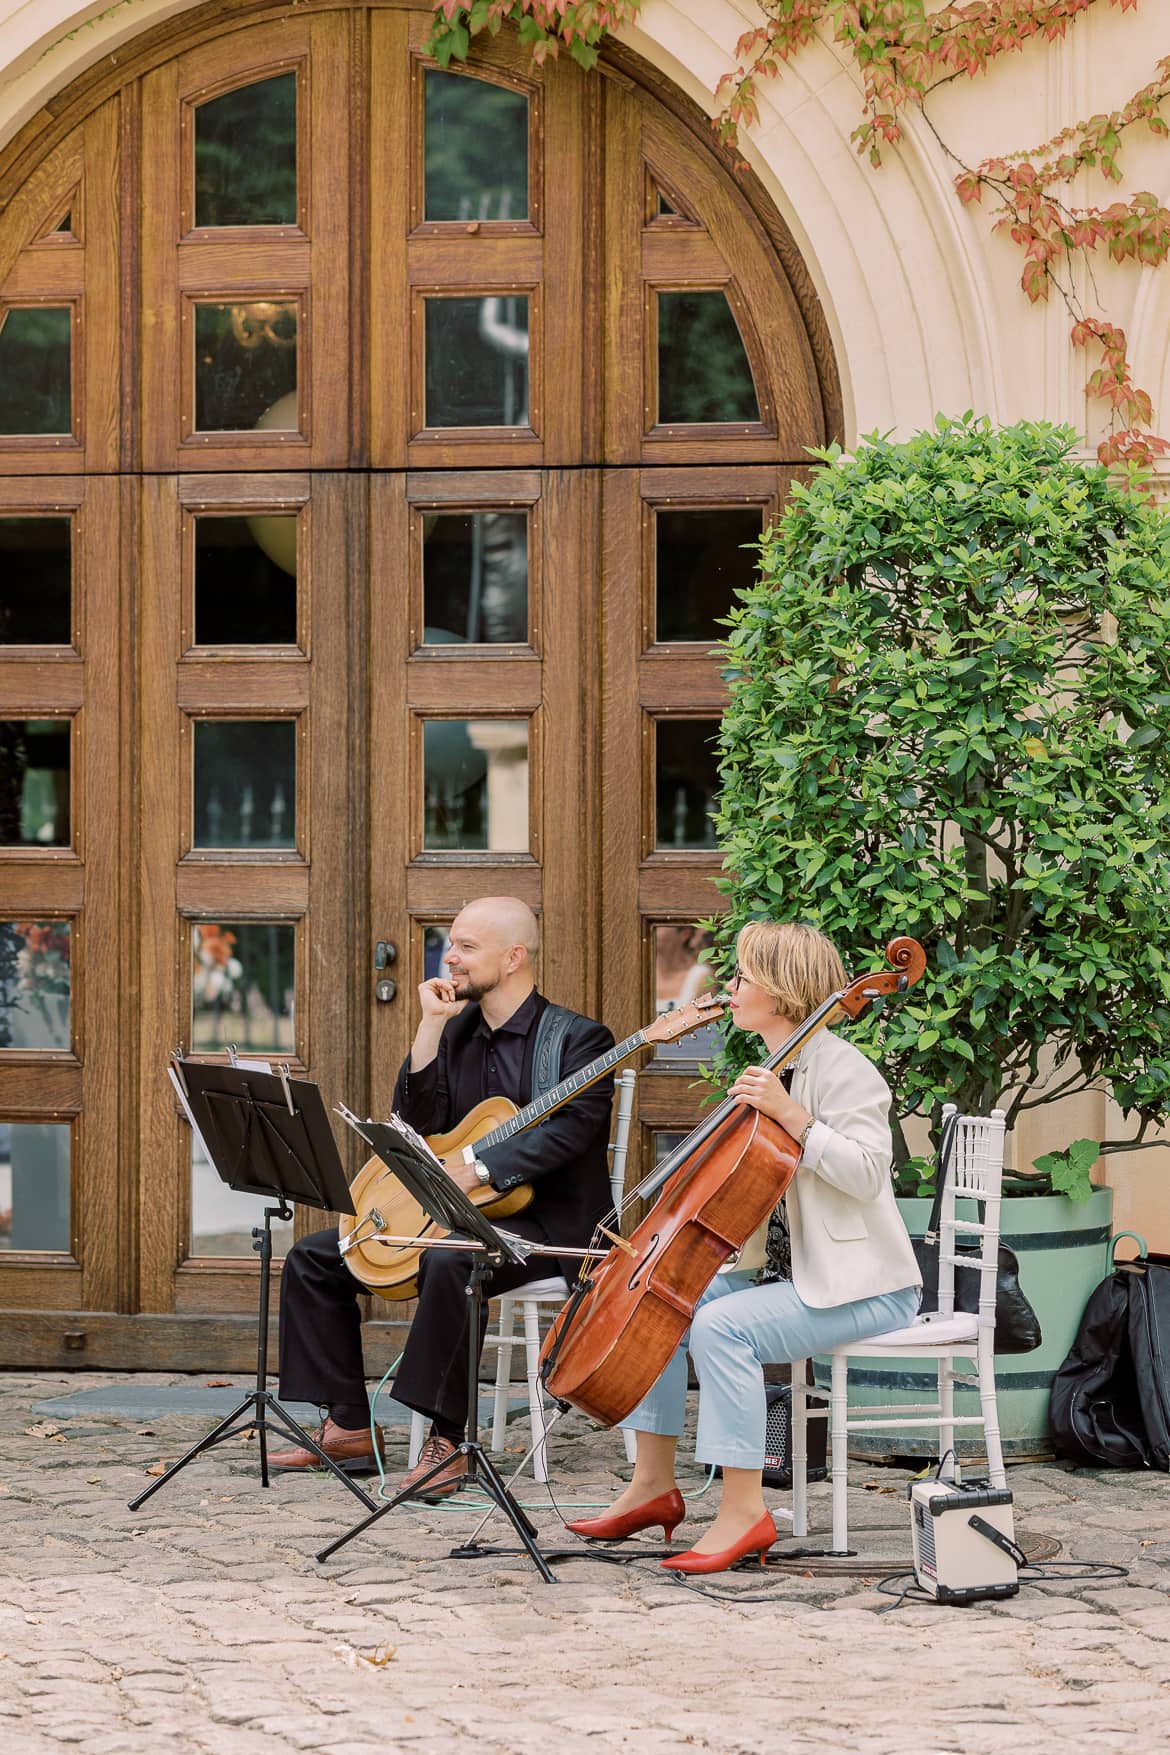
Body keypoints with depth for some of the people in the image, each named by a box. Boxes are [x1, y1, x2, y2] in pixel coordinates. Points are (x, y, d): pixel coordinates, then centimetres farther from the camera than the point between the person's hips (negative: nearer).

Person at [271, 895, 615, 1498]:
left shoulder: (576, 1039, -9)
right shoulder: (456, 1031, 13)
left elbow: (568, 1129, -24)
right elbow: (417, 1122, 2)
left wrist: (475, 1172, -33)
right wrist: (431, 1025, -5)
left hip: (546, 1225, -8)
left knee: (450, 1261, -40)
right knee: (312, 1259, 2)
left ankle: (446, 1440, -34)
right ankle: (348, 1427, 3)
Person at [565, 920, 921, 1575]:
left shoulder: (841, 1068, -14)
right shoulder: (773, 1070, 15)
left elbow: (866, 1173, -24)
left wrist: (790, 1114, -28)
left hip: (859, 1287, -10)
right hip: (784, 1271, 10)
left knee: (719, 1325, -29)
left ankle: (745, 1509, -24)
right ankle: (655, 1485, 5)